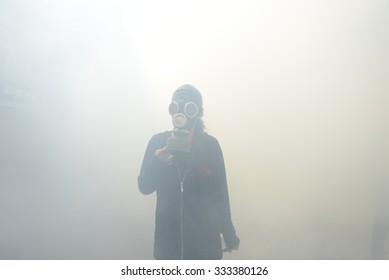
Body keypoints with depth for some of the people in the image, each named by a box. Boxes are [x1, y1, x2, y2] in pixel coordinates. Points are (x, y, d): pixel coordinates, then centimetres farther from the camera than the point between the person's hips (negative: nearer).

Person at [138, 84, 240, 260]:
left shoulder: (210, 145, -3)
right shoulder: (158, 142, -1)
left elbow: (220, 192, 1)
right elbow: (144, 187, -4)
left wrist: (229, 235, 4)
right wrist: (157, 162, -24)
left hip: (204, 239, 0)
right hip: (168, 238, 1)